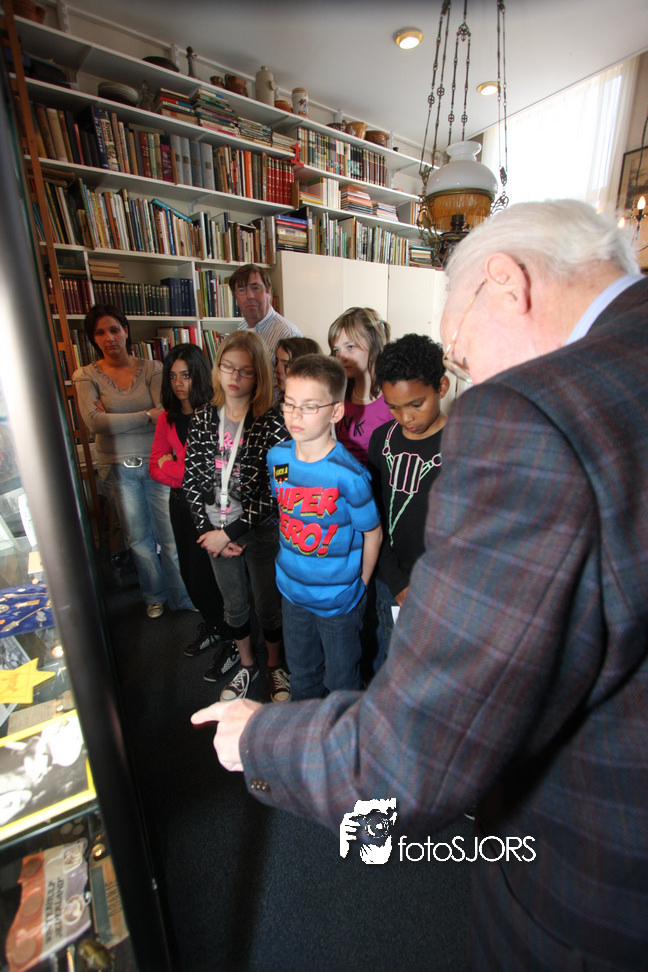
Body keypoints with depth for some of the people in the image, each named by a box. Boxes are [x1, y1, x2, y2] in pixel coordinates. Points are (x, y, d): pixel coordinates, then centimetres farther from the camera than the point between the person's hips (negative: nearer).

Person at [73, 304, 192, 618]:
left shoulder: (152, 368, 0)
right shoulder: (86, 375, 0)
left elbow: (163, 416, -12)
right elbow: (94, 422, -16)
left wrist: (113, 419, -16)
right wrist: (147, 415, -17)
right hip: (117, 468, 1)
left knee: (171, 538, 5)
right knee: (139, 541, 15)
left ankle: (182, 598, 27)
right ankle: (155, 596, 39)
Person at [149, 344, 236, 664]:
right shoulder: (167, 419, 7)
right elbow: (155, 467, 3)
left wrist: (170, 465, -11)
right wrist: (186, 472, -15)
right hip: (181, 503, 7)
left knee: (207, 574, -1)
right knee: (189, 572, 17)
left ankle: (232, 639, 23)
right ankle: (213, 628, 41)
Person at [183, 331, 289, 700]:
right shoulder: (202, 420, 1)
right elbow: (192, 480, 1)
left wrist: (229, 532, -16)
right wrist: (209, 531, -6)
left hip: (262, 531, -4)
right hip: (217, 532, 4)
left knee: (268, 605, 13)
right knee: (234, 605, 21)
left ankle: (275, 666, 41)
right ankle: (247, 665, 46)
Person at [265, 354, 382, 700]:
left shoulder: (349, 474, -26)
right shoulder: (277, 457, -8)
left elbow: (372, 532, -13)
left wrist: (360, 585, -3)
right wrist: (290, 561, 11)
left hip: (338, 597, -5)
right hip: (292, 588, 5)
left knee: (340, 679, 19)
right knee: (301, 671, 27)